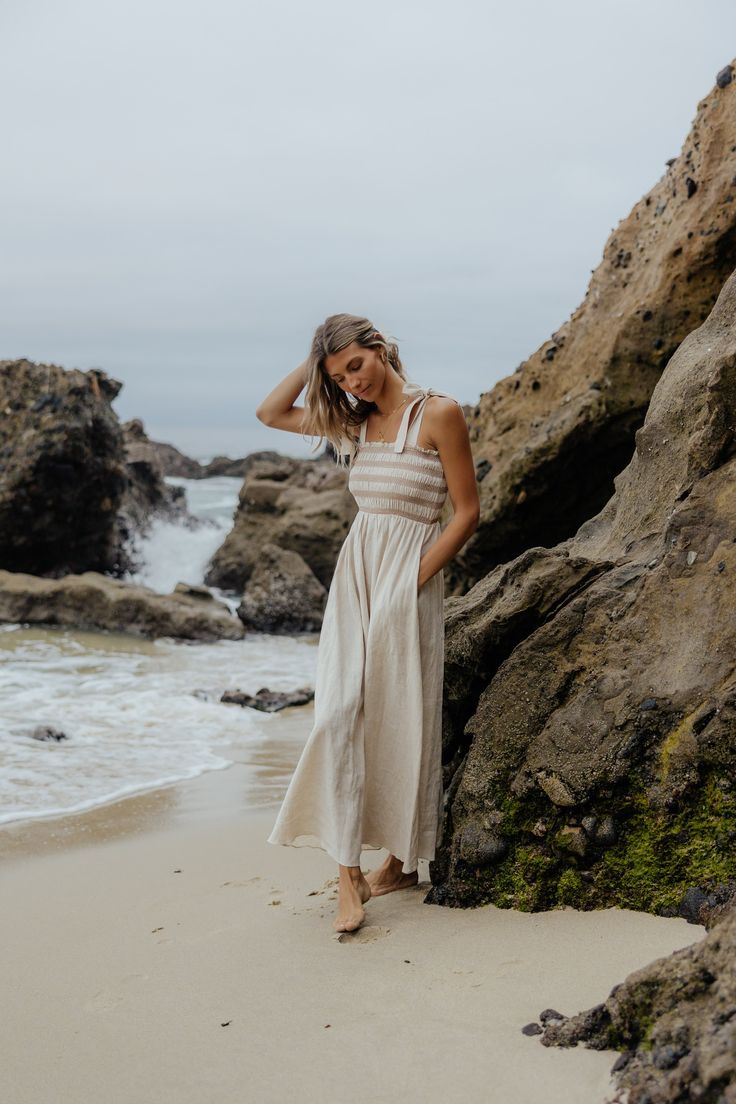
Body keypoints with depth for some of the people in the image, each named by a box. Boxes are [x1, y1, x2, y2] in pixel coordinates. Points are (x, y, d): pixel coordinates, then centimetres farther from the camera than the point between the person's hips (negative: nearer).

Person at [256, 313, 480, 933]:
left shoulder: (438, 412, -5)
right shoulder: (355, 422, 13)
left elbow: (468, 511, -6)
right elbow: (271, 413, 20)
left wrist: (416, 578, -12)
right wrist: (313, 362, 10)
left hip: (407, 580, -5)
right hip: (354, 573, 5)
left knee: (397, 720, 1)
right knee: (339, 712, -8)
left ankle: (401, 862, 17)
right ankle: (349, 876, -7)